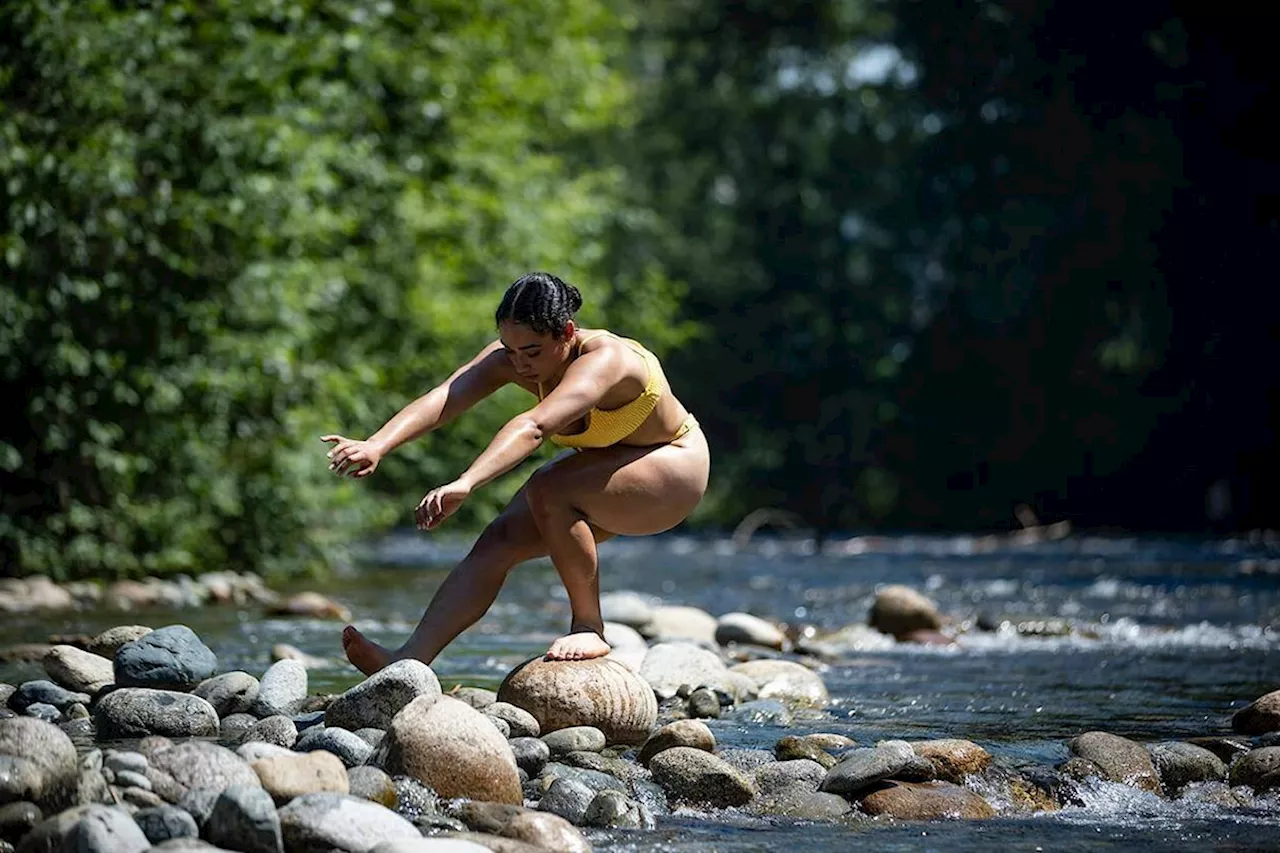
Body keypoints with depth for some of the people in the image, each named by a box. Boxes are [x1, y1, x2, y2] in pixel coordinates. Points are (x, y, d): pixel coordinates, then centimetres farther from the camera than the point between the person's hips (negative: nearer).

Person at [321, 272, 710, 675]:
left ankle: (589, 629, -17)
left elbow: (533, 427, -54)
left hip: (673, 467, -7)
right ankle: (409, 660, -16)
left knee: (546, 491, -31)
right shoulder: (510, 357, -17)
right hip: (602, 464, 7)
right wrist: (376, 446, -50)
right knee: (498, 540, -12)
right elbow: (441, 399, -33)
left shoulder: (603, 361, -37)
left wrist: (466, 483, -67)